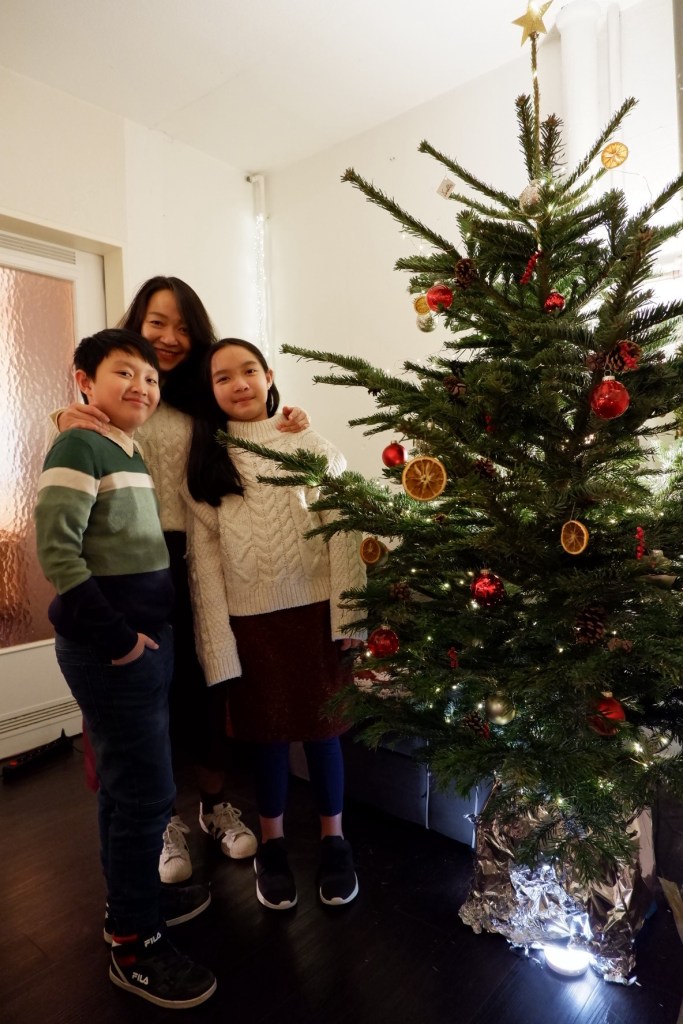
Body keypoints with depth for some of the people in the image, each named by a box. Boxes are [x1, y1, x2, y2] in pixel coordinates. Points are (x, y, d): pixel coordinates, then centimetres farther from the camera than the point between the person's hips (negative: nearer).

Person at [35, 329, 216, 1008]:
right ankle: (133, 945, 20)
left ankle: (135, 896, 39)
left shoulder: (132, 454, 14)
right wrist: (114, 635, -19)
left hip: (144, 639, 8)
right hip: (109, 646, -8)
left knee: (127, 783, 20)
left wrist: (146, 631, 9)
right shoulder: (79, 446, -12)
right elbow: (56, 551, -21)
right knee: (146, 789, 0)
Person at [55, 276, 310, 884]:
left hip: (195, 558, 2)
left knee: (206, 681, 9)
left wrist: (283, 423, -10)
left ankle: (216, 805, 33)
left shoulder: (201, 400, 8)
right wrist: (65, 424, -21)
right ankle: (162, 821, 30)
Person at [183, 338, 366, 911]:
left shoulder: (314, 449, 0)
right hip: (249, 620, 1)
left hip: (314, 612, -1)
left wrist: (348, 616, -9)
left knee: (322, 728, 11)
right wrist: (218, 642, -5)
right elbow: (203, 558, -1)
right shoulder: (204, 464, 3)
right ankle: (272, 846, 36)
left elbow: (343, 536, -3)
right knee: (267, 734, 14)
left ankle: (334, 841, 33)